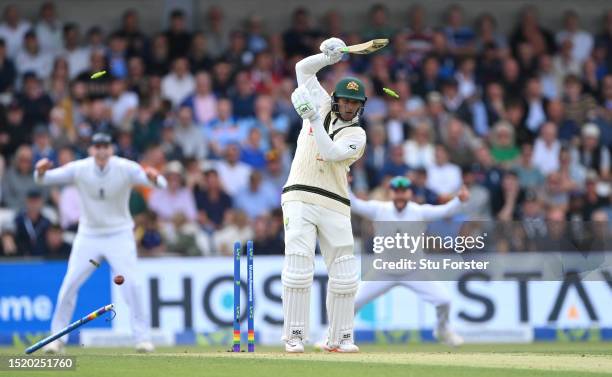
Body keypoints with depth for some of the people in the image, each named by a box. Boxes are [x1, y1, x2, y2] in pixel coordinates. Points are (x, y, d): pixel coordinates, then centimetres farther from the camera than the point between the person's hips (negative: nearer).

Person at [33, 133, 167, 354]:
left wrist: (153, 177, -48)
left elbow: (161, 183, -23)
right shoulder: (79, 169, -11)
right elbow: (44, 179, -11)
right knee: (69, 284, -5)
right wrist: (41, 171, -35)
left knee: (131, 283, -13)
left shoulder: (126, 169, -14)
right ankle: (58, 337, 7)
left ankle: (142, 337, -3)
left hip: (119, 234, -1)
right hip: (88, 235, 1)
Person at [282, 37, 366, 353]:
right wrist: (329, 56, 2)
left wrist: (313, 117, -19)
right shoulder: (323, 107, 12)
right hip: (299, 199, 0)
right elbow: (303, 68, 18)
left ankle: (340, 338, 9)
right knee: (298, 269, -12)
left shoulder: (357, 134, 3)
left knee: (344, 275, -2)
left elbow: (330, 153, -15)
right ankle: (294, 336, -9)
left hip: (334, 206, 0)